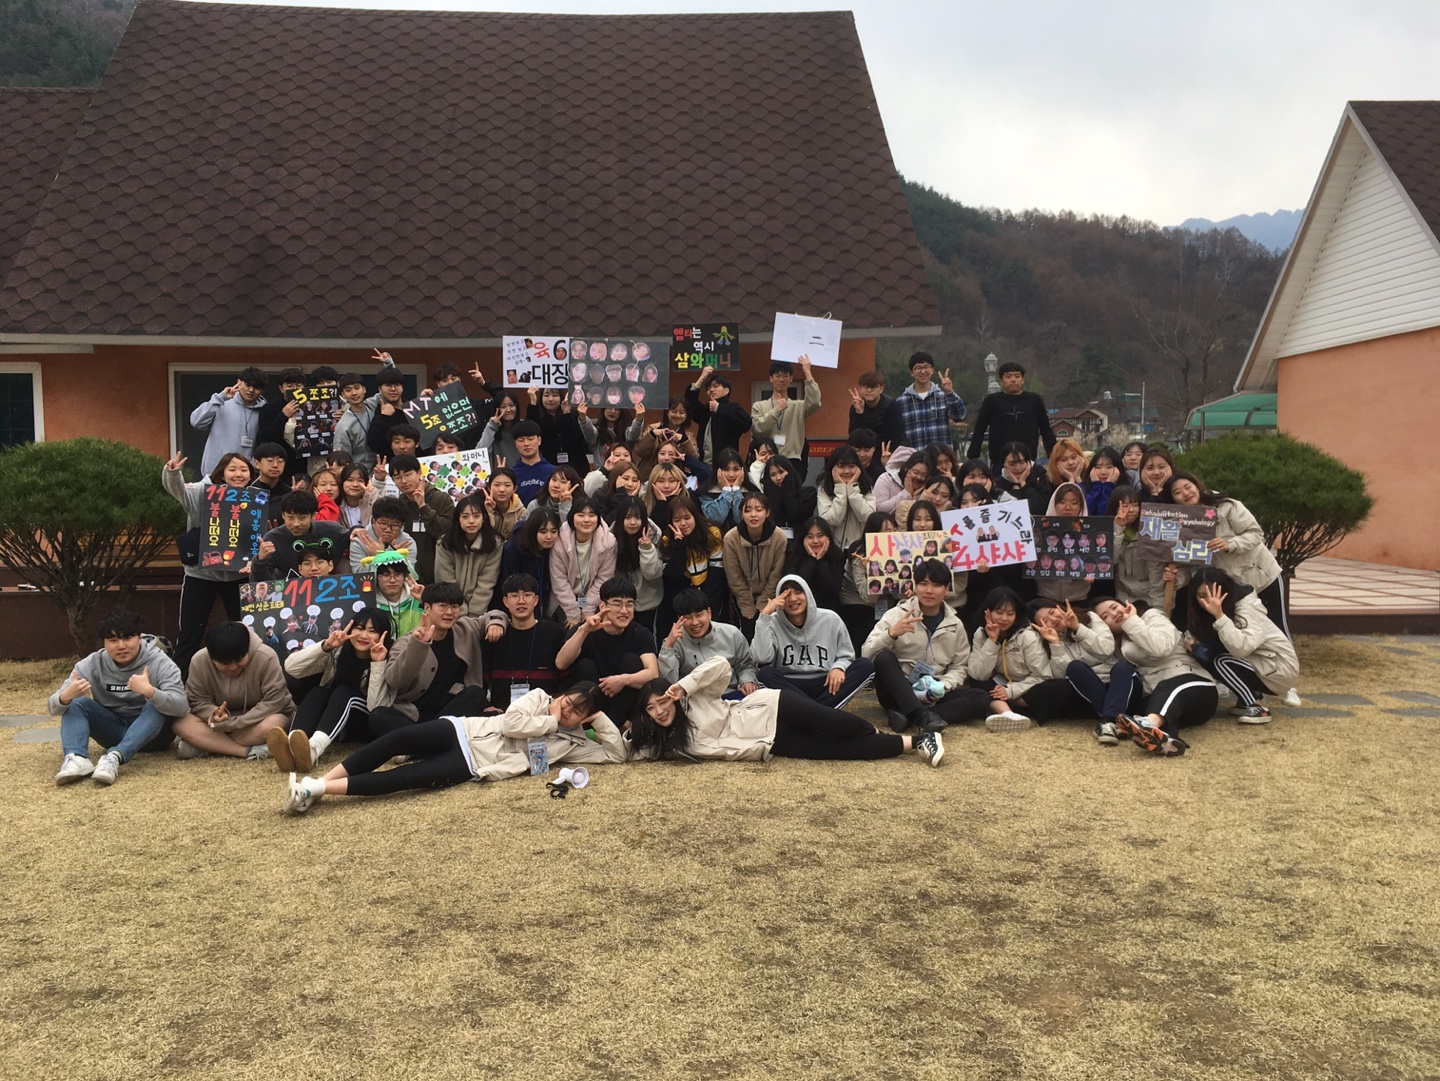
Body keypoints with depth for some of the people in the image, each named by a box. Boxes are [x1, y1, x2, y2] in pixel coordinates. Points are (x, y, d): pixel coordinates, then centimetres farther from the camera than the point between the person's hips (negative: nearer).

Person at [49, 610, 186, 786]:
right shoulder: (91, 665, -7)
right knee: (76, 703, -17)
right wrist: (65, 697, -38)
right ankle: (76, 758, -41)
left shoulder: (160, 663, -16)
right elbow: (54, 707, -14)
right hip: (114, 731, 3)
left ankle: (115, 757, -48)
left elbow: (180, 706, -30)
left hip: (152, 733, -3)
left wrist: (149, 691, -48)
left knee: (157, 704, -32)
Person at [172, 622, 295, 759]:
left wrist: (232, 724, -31)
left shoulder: (266, 657, -25)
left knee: (272, 725, -39)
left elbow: (273, 702, -25)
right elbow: (197, 701, -8)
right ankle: (249, 751, -32)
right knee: (182, 723, -25)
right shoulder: (199, 661, -15)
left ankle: (203, 746, -25)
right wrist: (214, 714, -32)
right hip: (224, 720, 3)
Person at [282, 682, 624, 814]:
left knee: (405, 778, -23)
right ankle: (317, 781, -23)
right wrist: (550, 722, -2)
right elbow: (509, 723, -3)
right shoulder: (539, 698, 12)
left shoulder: (571, 743, 12)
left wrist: (599, 718, 1)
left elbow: (617, 752, 7)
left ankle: (316, 790, -29)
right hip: (461, 731, 1)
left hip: (472, 763, -1)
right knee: (397, 738, -25)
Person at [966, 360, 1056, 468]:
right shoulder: (991, 401, 4)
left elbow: (1046, 430, 12)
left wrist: (1054, 457, 5)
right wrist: (973, 459, -5)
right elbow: (979, 431, 4)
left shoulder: (1034, 400, 8)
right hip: (1000, 463, -1)